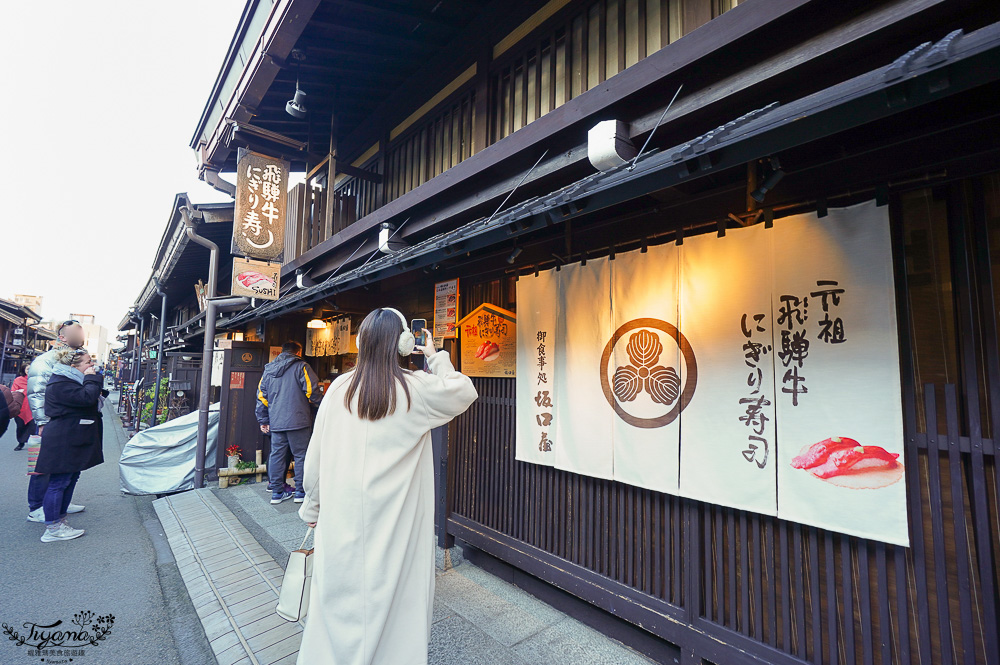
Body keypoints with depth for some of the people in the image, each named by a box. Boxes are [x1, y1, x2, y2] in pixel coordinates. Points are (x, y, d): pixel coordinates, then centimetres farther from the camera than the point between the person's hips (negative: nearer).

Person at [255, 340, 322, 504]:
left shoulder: (268, 369, 14)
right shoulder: (301, 367, -6)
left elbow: (261, 396, 15)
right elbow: (312, 391, -12)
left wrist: (263, 420, 19)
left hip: (276, 422, 6)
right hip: (298, 421, -6)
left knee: (277, 454, 12)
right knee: (301, 455, 3)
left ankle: (277, 491, 18)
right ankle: (301, 492, 9)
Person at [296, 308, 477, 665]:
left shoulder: (339, 388, -4)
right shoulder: (416, 389, -13)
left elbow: (315, 456, 3)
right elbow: (465, 392, 2)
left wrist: (312, 506, 16)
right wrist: (436, 356, 11)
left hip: (340, 516, 4)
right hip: (393, 520, -3)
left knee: (338, 589, 20)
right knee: (392, 591, 12)